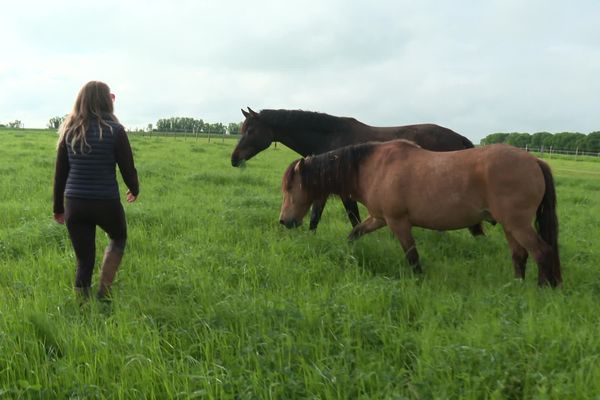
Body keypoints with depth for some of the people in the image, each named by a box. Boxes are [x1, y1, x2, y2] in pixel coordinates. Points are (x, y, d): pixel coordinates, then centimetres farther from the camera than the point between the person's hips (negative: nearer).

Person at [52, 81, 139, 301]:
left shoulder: (69, 130, 3)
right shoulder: (114, 130, -8)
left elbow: (60, 173, 6)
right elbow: (128, 169, -3)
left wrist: (58, 207, 17)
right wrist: (134, 190, 18)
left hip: (74, 203, 3)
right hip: (106, 203, -3)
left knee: (84, 261, 13)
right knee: (118, 238, 26)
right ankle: (103, 293, 16)